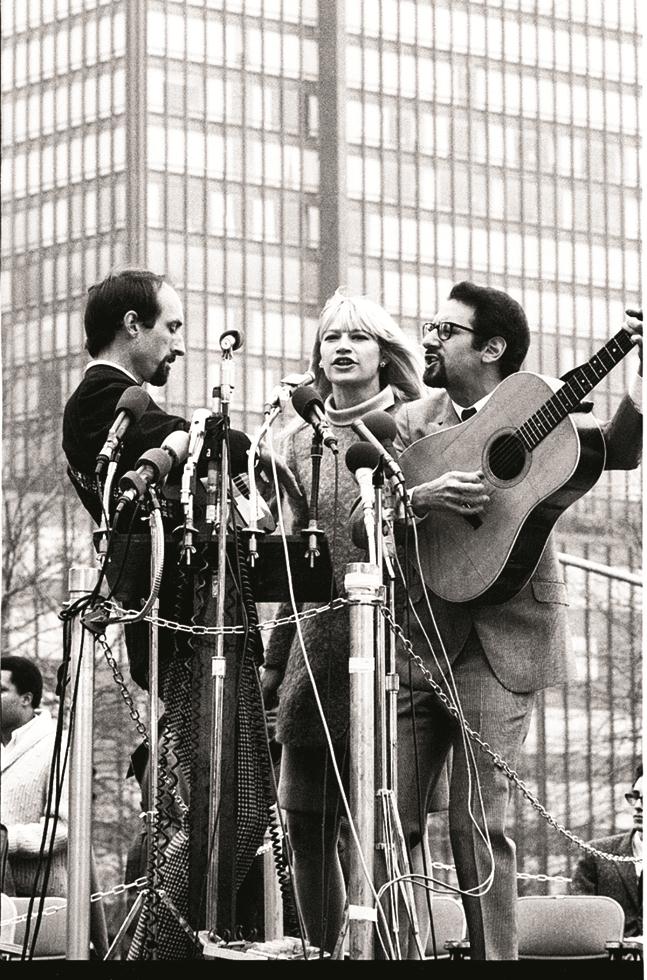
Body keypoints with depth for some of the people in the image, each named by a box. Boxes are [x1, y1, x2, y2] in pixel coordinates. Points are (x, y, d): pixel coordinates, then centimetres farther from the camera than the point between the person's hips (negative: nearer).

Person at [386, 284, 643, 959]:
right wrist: (424, 497, -19)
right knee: (390, 819, 2)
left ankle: (495, 955, 1)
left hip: (498, 641, -3)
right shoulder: (414, 421, 12)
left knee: (476, 823, -8)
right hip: (415, 637, 3)